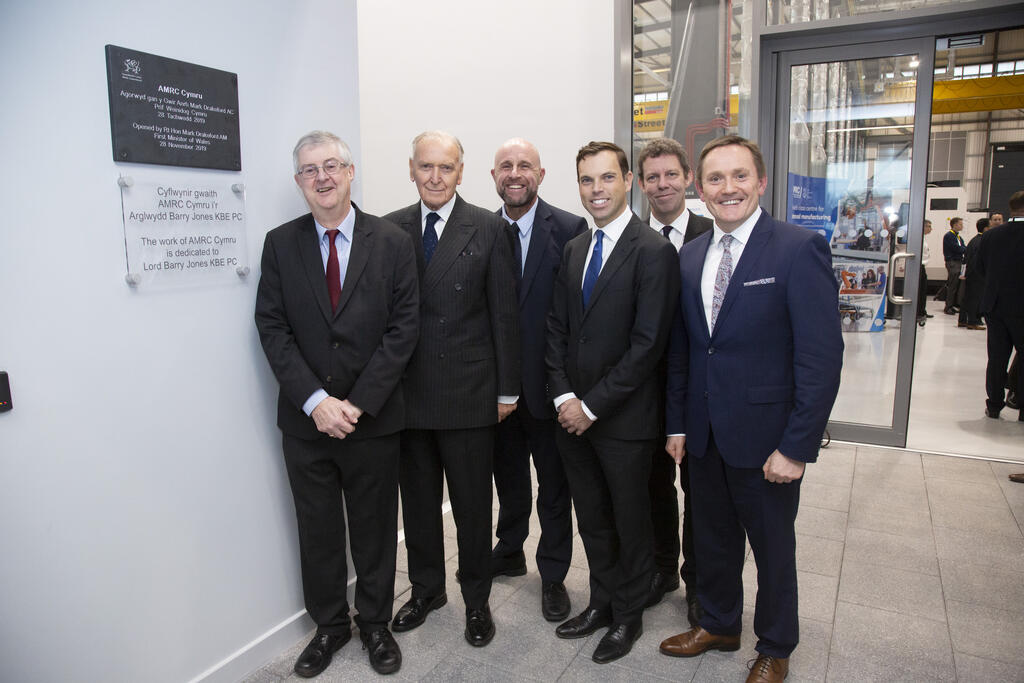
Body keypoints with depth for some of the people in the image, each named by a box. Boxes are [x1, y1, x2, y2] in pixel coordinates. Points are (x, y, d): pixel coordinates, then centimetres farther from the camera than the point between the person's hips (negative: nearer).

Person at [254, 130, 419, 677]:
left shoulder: (392, 242, -3)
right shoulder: (280, 243, 2)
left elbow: (403, 327, -7)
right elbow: (272, 328, -3)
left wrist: (358, 402, -14)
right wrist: (315, 400, -14)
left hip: (373, 418, -1)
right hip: (306, 420, 2)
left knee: (375, 528, 13)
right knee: (317, 528, 15)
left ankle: (376, 624, 34)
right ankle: (329, 624, 36)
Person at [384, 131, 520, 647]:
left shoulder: (488, 229, -3)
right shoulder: (389, 230, 4)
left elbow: (504, 314, -3)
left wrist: (507, 390, -4)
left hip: (469, 394, -2)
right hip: (407, 394, 3)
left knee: (473, 504, 10)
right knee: (417, 500, 17)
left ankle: (476, 599, 31)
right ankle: (426, 589, 38)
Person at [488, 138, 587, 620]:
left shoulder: (570, 229, -9)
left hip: (545, 381, -3)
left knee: (554, 485, 11)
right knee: (507, 475, 21)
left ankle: (553, 575, 30)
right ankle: (510, 552, 44)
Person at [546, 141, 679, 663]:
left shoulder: (654, 252, -13)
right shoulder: (573, 250, 9)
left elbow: (647, 345, -18)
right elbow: (557, 328, 8)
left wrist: (592, 405, -15)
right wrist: (563, 396, -4)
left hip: (625, 419, -6)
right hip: (573, 415, 6)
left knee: (630, 521, 13)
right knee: (591, 519, 19)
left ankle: (628, 615, 34)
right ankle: (602, 602, 40)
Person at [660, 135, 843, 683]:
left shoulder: (800, 250, -14)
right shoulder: (689, 256, 5)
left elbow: (821, 359, -17)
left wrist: (797, 447, -18)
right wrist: (677, 424, 6)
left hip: (765, 440, -5)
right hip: (703, 436, 5)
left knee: (773, 550, 15)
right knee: (712, 539, 21)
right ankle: (719, 624, 46)